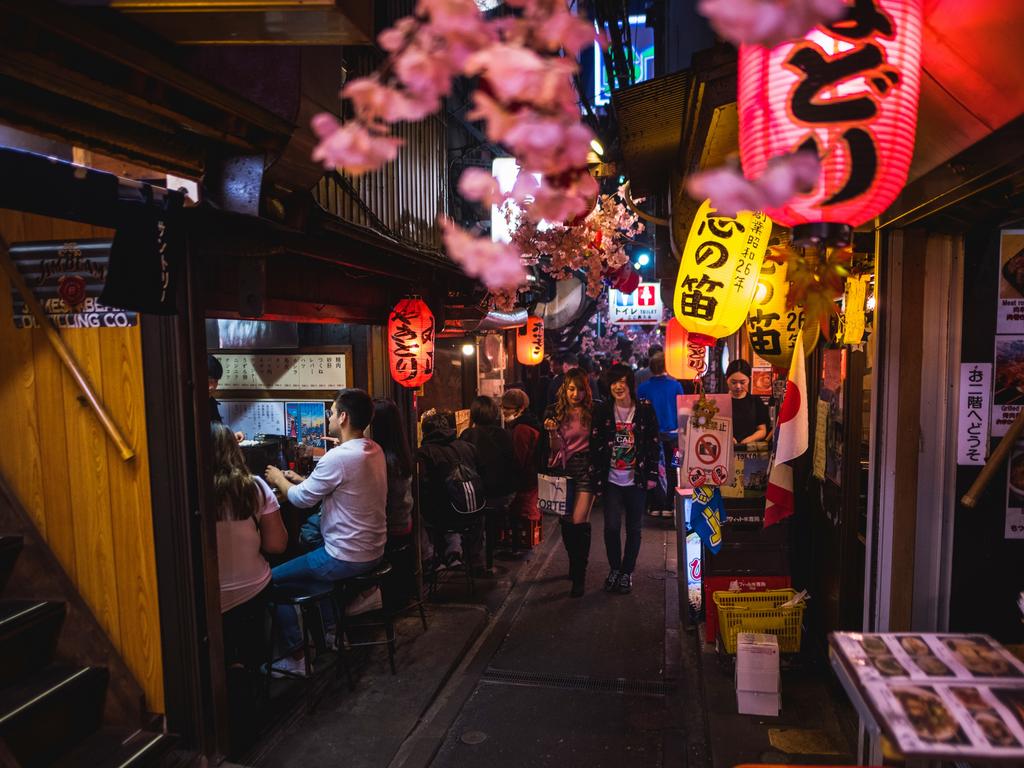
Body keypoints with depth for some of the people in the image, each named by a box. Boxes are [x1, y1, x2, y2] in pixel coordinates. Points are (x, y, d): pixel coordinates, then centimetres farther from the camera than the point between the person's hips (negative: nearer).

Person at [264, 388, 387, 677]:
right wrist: (301, 479, 14)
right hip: (374, 551, 9)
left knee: (274, 579, 8)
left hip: (347, 558, -9)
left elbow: (301, 499, -14)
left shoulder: (338, 457, -25)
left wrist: (278, 479, 4)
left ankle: (297, 658, 13)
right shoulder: (375, 450, 3)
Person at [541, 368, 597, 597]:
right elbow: (554, 449, 0)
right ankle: (574, 565, 32)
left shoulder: (593, 411, -2)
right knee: (566, 521, 10)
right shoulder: (554, 412, 1)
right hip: (562, 470, 3)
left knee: (579, 520, -12)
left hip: (586, 469, -2)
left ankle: (579, 576, 0)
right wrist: (552, 432, -17)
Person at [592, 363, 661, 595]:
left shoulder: (645, 409, -3)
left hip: (637, 480, 0)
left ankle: (626, 572, 25)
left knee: (634, 529, 8)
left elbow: (654, 443, 0)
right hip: (612, 480, 0)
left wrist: (652, 475, -3)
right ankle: (614, 569, 21)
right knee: (611, 527, -1)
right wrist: (597, 476, -5)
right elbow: (596, 445, 0)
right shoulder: (602, 411, 0)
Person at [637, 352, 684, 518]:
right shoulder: (675, 385, -7)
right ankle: (667, 506, 10)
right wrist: (679, 428, 8)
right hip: (671, 434, 0)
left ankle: (655, 506, 11)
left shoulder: (643, 387, -7)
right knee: (671, 470, 10)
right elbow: (682, 409, -3)